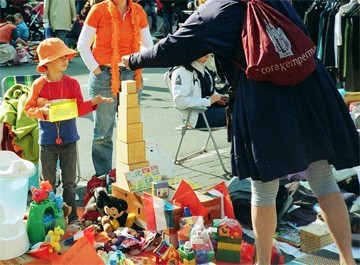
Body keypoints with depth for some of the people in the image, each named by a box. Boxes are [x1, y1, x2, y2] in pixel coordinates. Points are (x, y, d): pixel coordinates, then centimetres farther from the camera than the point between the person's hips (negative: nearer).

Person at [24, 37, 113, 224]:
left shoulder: (72, 83, -2)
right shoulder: (39, 85, -6)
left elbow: (79, 109, -1)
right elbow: (28, 109, -1)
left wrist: (93, 102, -17)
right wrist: (42, 110, -20)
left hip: (69, 139, 1)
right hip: (47, 140, -1)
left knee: (69, 182, 9)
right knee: (48, 183, 10)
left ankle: (71, 217, 21)